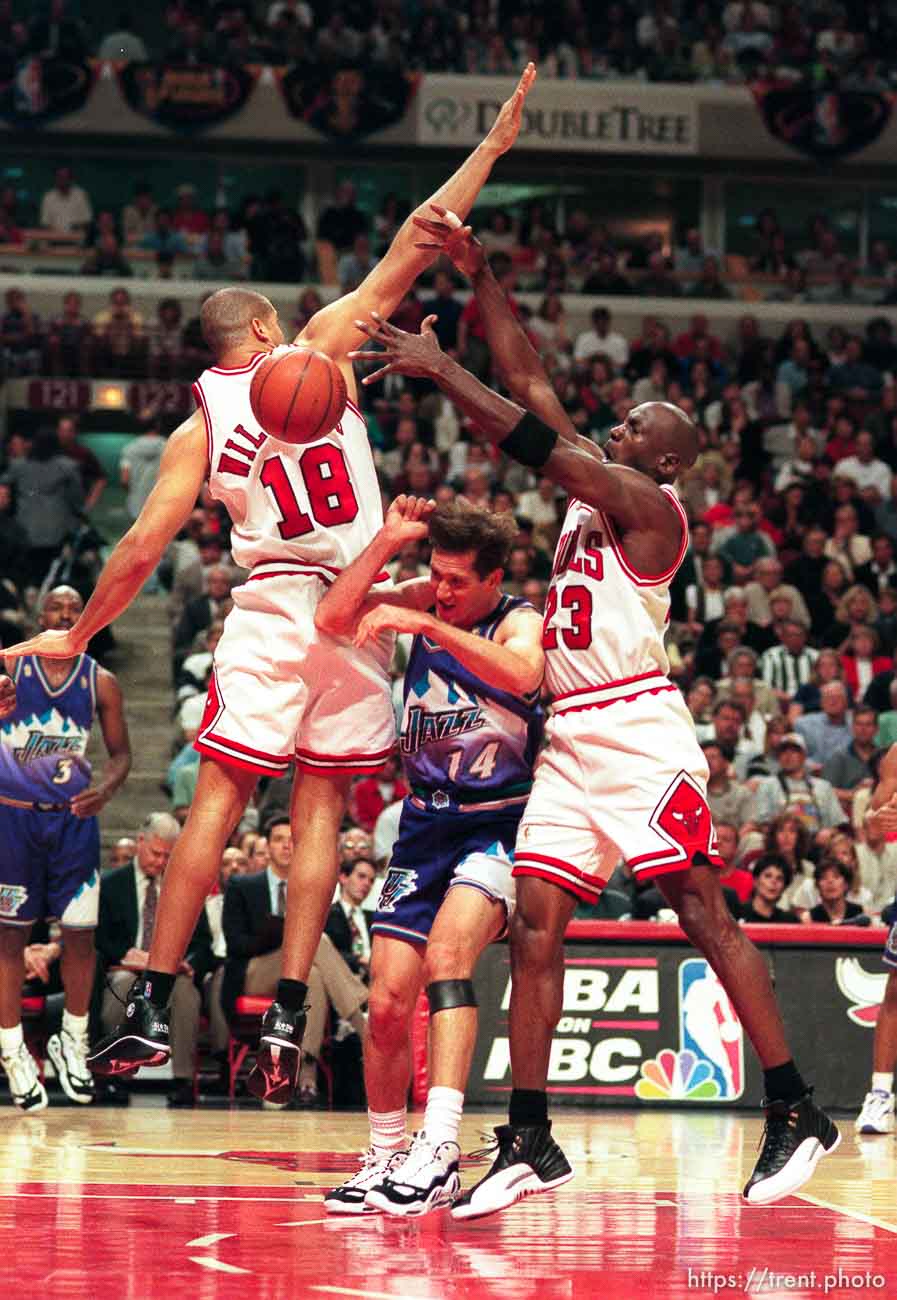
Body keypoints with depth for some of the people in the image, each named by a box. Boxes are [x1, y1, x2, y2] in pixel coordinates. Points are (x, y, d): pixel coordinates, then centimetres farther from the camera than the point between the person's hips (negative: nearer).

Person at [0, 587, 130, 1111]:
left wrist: (106, 789, -10)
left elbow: (121, 753, 10)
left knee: (81, 933, 0)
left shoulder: (101, 683, 4)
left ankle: (73, 1041, 17)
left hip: (73, 816, 2)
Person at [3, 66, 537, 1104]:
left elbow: (142, 547, 2)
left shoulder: (198, 429, 6)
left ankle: (152, 1006, -2)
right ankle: (287, 1019, -2)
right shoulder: (319, 352, 6)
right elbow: (408, 255, 6)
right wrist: (491, 148, 10)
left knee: (218, 800, 2)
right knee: (320, 806, 4)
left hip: (271, 610, 0)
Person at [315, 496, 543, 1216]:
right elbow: (332, 619, -7)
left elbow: (522, 674, -33)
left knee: (447, 947, -30)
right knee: (388, 1003, -1)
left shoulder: (519, 620, -10)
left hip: (500, 823, -5)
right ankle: (383, 1155, 18)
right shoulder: (424, 601, 5)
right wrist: (389, 541, -14)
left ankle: (440, 1144, -38)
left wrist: (427, 626, -38)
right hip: (426, 824, 5)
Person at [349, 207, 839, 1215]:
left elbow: (536, 441, -16)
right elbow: (530, 385, 16)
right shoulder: (592, 487, 17)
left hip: (637, 729, -9)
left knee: (703, 913, -9)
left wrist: (440, 370, -14)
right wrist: (477, 279, 10)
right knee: (535, 923, 0)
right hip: (570, 736, 9)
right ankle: (528, 1142, 0)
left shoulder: (649, 503, -7)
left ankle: (796, 1116, -6)